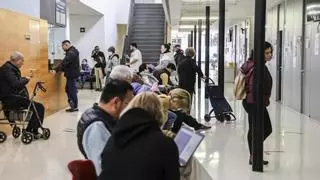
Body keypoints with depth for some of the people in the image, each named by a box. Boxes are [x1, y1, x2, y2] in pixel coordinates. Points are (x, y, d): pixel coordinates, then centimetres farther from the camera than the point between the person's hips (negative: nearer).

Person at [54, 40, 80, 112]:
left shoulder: (71, 53, -18)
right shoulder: (72, 51, 15)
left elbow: (64, 63, -26)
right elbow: (67, 63, 20)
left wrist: (56, 69, -26)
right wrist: (59, 69, 13)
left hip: (72, 74, -10)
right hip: (72, 73, 10)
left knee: (72, 90, -4)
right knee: (68, 89, 14)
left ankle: (75, 107, 3)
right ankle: (73, 106, 18)